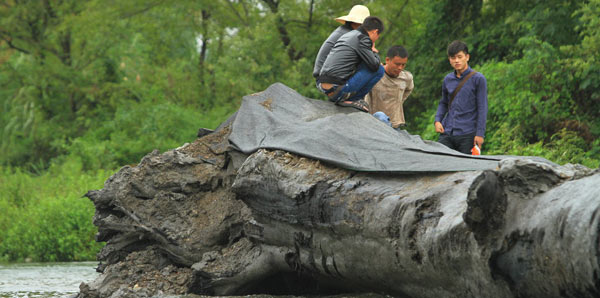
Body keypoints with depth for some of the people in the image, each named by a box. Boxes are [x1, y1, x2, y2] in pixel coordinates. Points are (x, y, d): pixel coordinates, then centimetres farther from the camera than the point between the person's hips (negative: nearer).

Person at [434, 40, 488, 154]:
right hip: (447, 133, 4)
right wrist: (437, 120, 6)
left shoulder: (478, 79, -2)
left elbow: (482, 107, -3)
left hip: (468, 134, -4)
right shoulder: (448, 80, 12)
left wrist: (480, 133, -9)